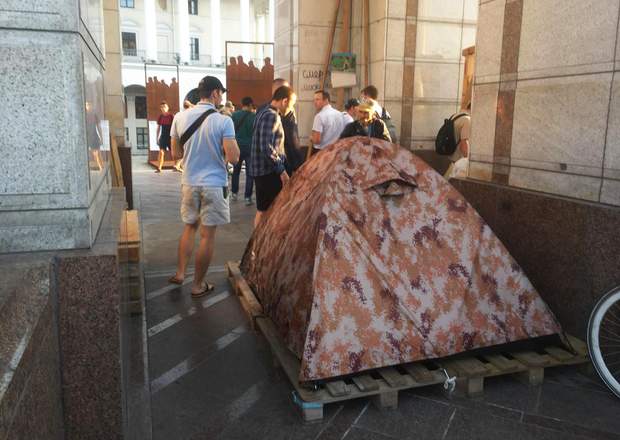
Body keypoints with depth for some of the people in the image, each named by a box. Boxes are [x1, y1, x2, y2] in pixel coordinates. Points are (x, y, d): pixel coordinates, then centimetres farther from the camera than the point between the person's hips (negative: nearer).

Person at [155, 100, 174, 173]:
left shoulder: (171, 116, -3)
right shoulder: (160, 117, 6)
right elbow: (158, 128, 11)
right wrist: (157, 138, 8)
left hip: (170, 136, -2)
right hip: (163, 136, 2)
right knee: (161, 152, -10)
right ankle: (159, 168, -13)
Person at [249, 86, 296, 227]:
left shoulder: (264, 113, 15)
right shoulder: (272, 116, -17)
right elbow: (267, 148, -25)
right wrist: (282, 170, -20)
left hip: (263, 169, 10)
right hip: (268, 171, -10)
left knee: (263, 210, 15)